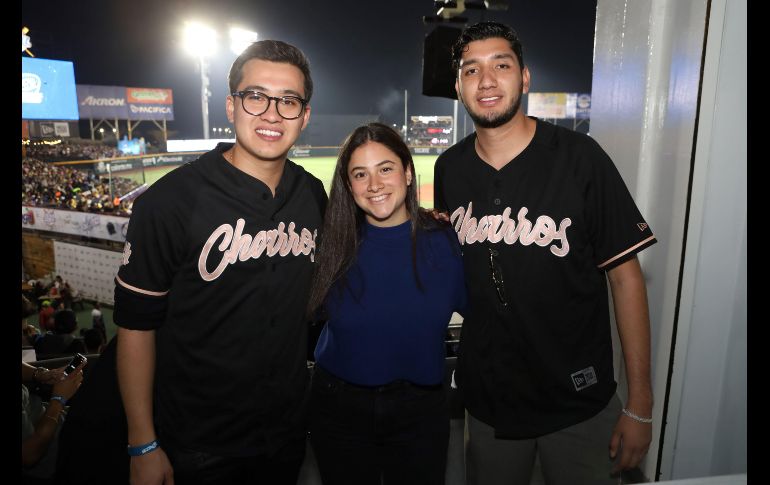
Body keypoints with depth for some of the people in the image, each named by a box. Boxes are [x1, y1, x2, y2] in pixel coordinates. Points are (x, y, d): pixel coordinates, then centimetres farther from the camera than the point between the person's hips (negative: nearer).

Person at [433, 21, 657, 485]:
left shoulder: (578, 157, -14)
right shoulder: (449, 168, -2)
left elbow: (625, 276, -12)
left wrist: (640, 405, -11)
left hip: (578, 402, -3)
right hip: (487, 400, 3)